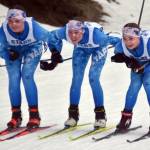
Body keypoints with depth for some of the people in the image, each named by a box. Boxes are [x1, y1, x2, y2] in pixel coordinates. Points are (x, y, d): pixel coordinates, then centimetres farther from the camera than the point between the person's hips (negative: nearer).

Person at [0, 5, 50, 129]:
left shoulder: (33, 27, -37)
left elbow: (47, 36, -15)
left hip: (32, 48, -2)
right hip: (13, 50, 2)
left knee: (27, 76, -18)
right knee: (13, 79, -10)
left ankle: (34, 114, -10)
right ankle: (16, 115, 2)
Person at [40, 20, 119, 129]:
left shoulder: (94, 34, -45)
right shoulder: (64, 32, -35)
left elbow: (114, 41, -29)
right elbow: (53, 36, -9)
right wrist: (55, 53, -11)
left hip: (98, 48, -3)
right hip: (81, 48, 3)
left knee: (93, 79, -16)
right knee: (76, 79, -4)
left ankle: (100, 114, -4)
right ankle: (73, 114, 8)